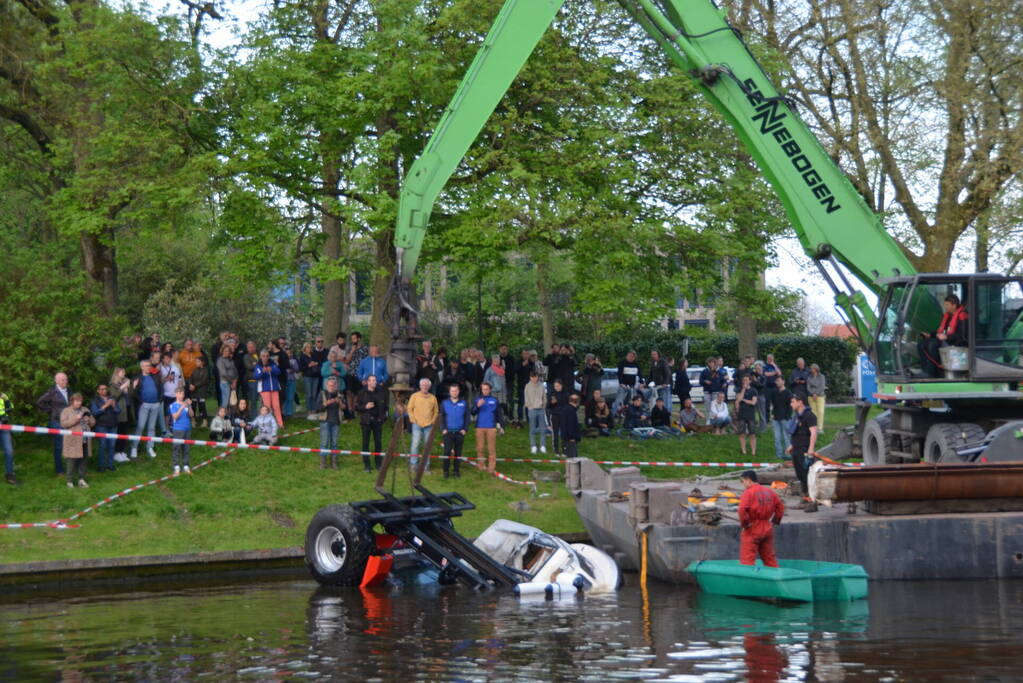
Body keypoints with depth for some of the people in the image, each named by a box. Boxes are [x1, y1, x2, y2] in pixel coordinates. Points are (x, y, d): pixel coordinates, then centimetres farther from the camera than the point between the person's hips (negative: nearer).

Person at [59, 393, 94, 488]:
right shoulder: (66, 411, 1)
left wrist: (89, 419, -4)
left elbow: (93, 422, 18)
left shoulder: (85, 410, 16)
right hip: (72, 442, -5)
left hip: (84, 441, 5)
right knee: (71, 461, -3)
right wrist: (75, 419, -19)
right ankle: (70, 481, 5)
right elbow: (63, 424, -12)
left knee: (83, 460, 7)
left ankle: (81, 480, 14)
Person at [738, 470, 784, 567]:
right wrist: (775, 521, 17)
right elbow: (780, 506, 14)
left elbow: (742, 509, -26)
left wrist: (744, 523, -13)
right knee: (769, 558, 16)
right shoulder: (769, 491, 9)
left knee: (747, 559, -5)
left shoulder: (748, 492, -12)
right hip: (767, 529, 7)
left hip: (752, 530, -7)